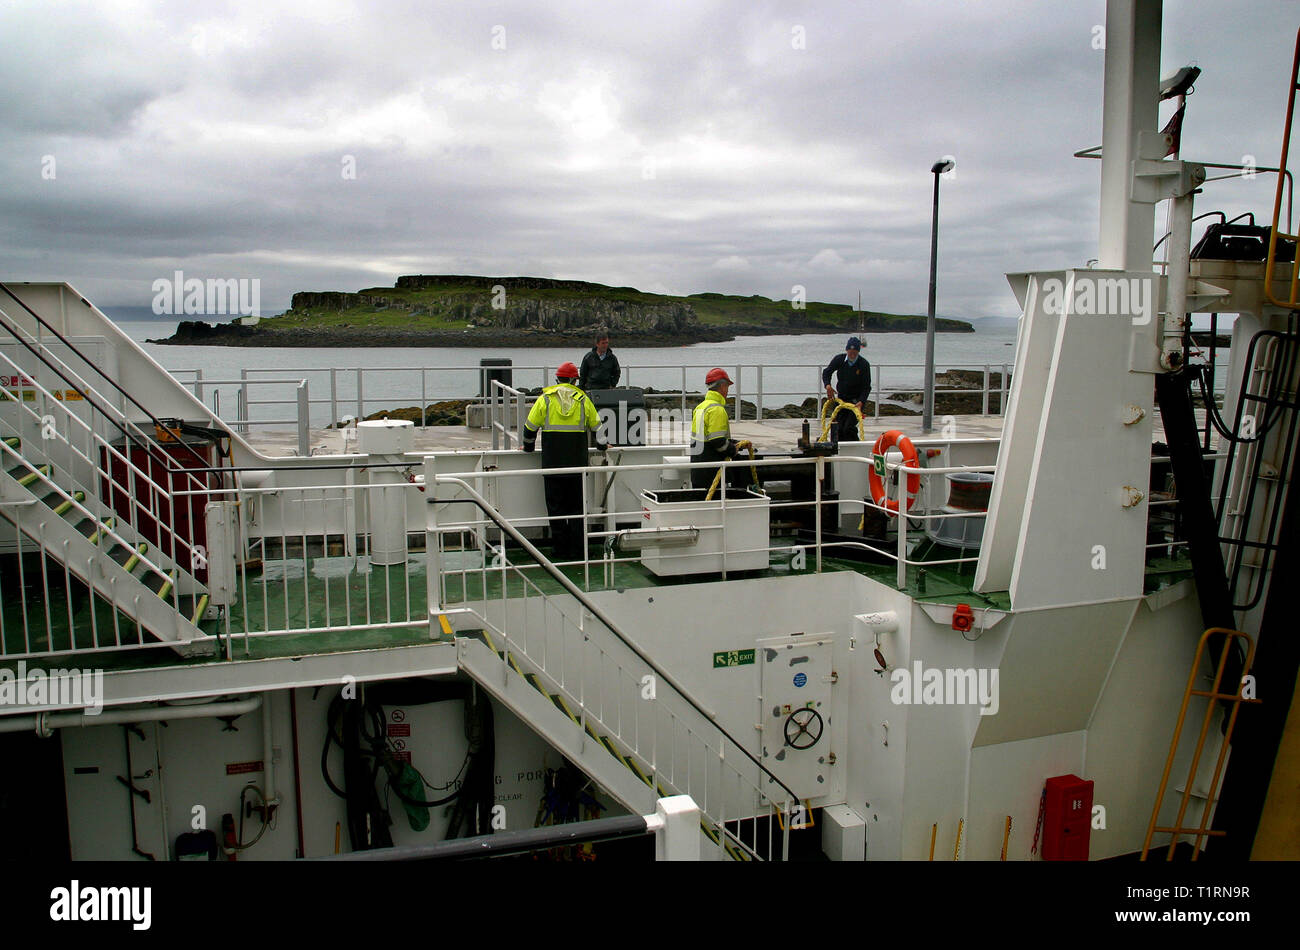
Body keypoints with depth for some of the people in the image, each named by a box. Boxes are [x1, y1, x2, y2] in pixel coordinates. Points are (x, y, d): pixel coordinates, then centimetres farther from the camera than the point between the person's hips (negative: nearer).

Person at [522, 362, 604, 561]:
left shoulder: (545, 399, 1)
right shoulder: (583, 399, 4)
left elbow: (530, 426, 5)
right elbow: (596, 426, 11)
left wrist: (528, 447, 22)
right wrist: (601, 445, 29)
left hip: (552, 461, -1)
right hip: (577, 461, 1)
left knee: (555, 506, 6)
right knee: (576, 506, 8)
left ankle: (560, 550, 8)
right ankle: (576, 551, 7)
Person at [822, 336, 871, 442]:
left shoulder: (864, 365, -13)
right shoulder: (839, 359, -3)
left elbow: (866, 387, -11)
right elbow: (826, 372, 9)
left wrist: (861, 402, -27)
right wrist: (828, 385, -11)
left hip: (857, 400, -4)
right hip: (841, 399, 4)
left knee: (849, 428, -17)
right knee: (839, 428, 1)